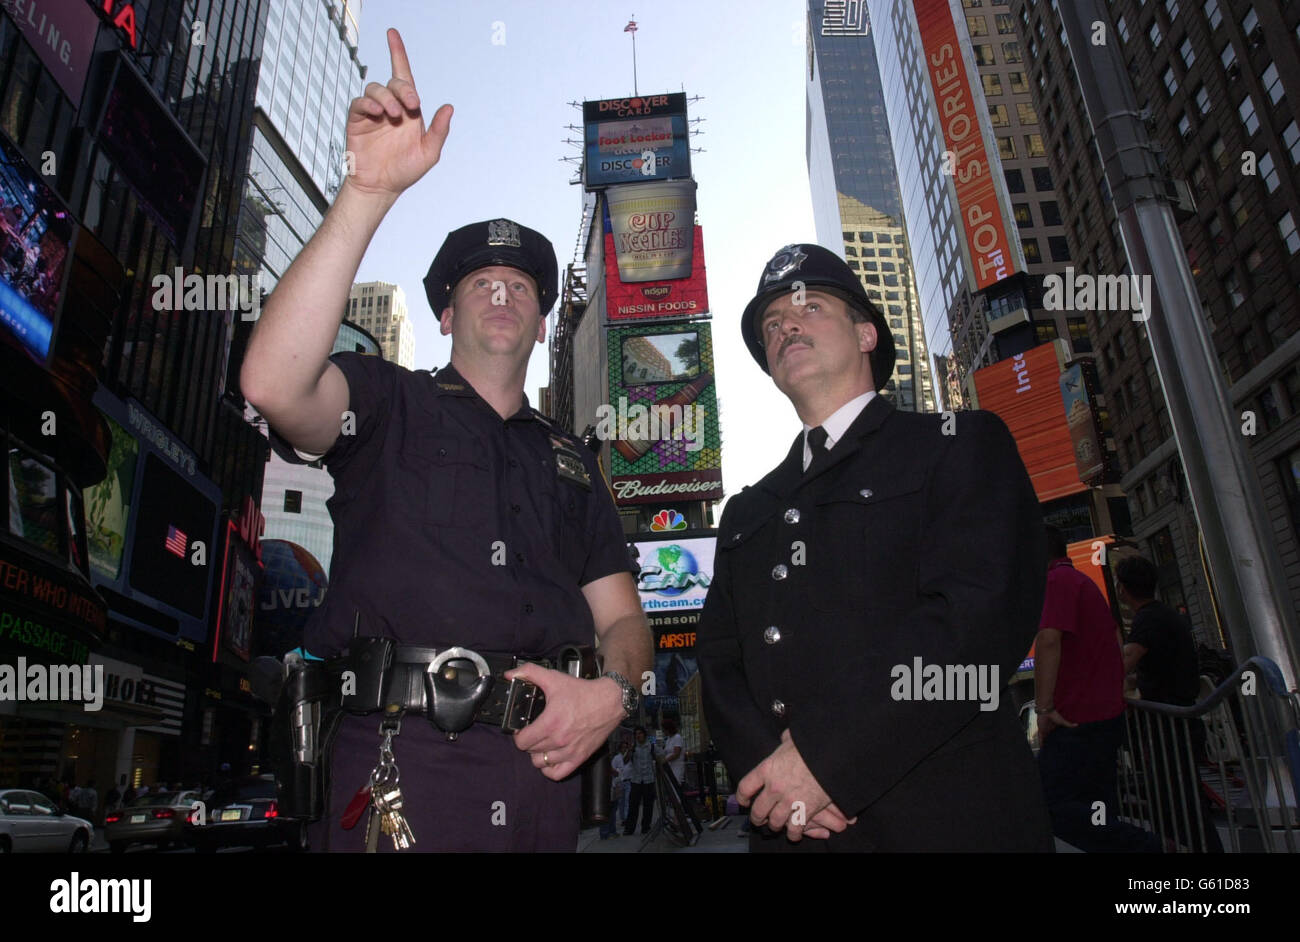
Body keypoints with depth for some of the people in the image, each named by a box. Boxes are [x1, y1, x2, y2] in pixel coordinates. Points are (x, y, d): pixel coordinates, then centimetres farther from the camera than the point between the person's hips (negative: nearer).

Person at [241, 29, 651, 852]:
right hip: (396, 759, -3)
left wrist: (612, 692, -10)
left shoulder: (571, 460, 18)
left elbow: (622, 619, 14)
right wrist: (371, 190, -19)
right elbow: (274, 382, -16)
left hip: (540, 762, 4)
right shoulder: (389, 404, 8)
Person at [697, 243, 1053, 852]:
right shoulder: (746, 514, 15)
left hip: (943, 819, -4)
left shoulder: (961, 445, 0)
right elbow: (718, 659, 8)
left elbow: (982, 613, -14)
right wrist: (770, 767, -12)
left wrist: (826, 759, -19)